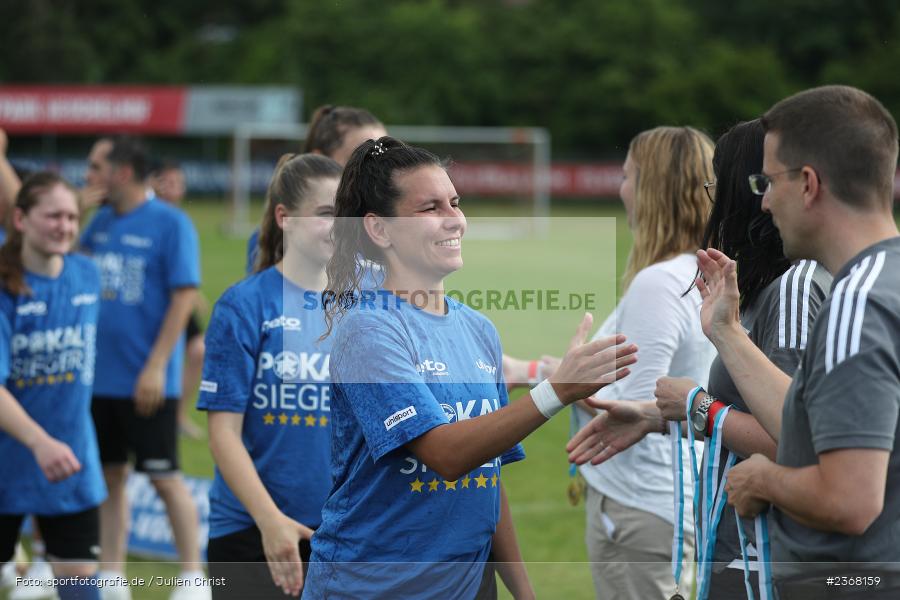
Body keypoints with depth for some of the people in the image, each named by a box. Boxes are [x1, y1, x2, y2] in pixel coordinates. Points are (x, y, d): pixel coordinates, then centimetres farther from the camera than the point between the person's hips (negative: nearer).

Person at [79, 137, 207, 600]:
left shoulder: (170, 223, -10)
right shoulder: (101, 222, 9)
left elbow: (185, 297, -13)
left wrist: (156, 366, -17)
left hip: (147, 382, -6)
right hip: (101, 378, 6)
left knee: (164, 477, 0)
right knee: (109, 476, 10)